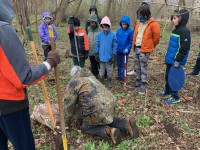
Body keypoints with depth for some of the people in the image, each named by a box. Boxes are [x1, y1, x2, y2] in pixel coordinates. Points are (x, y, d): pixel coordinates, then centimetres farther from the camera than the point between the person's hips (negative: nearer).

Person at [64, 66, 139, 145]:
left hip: (96, 111, -7)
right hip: (110, 104, 7)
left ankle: (108, 131, -5)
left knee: (86, 128, 18)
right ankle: (126, 123, 9)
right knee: (108, 118, 34)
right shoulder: (91, 76, 23)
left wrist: (67, 121, 20)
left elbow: (69, 104, 4)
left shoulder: (72, 83, 2)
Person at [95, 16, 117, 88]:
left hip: (109, 56, -2)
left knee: (109, 70, 13)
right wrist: (96, 54, 2)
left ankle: (109, 82, 30)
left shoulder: (113, 35, -11)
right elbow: (97, 45, 3)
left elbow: (115, 46, -7)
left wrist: (114, 56, -8)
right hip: (101, 56, 2)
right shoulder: (99, 34, -5)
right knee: (102, 70, 16)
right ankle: (101, 82, 31)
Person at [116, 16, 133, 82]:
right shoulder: (119, 30, 0)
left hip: (125, 51, -4)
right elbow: (116, 40, 7)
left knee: (124, 65, 6)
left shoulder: (130, 31, -10)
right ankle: (119, 75, 29)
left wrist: (127, 48, -19)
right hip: (118, 51, 4)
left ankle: (122, 77, 18)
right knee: (119, 64, 15)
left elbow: (131, 42, -7)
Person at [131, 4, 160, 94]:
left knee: (143, 67, -2)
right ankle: (138, 81, 30)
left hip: (144, 50, -6)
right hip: (136, 48, 7)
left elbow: (156, 38, -5)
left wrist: (149, 47, 6)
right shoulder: (138, 22, 8)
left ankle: (143, 85, 8)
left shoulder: (153, 24, -12)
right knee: (137, 66, 15)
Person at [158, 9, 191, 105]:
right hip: (170, 59, 9)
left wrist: (178, 60, -22)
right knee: (167, 76, 18)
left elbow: (184, 48, -21)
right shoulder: (176, 30, 13)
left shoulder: (184, 31, -15)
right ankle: (167, 91, 38)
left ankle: (175, 97, 14)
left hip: (176, 61, -9)